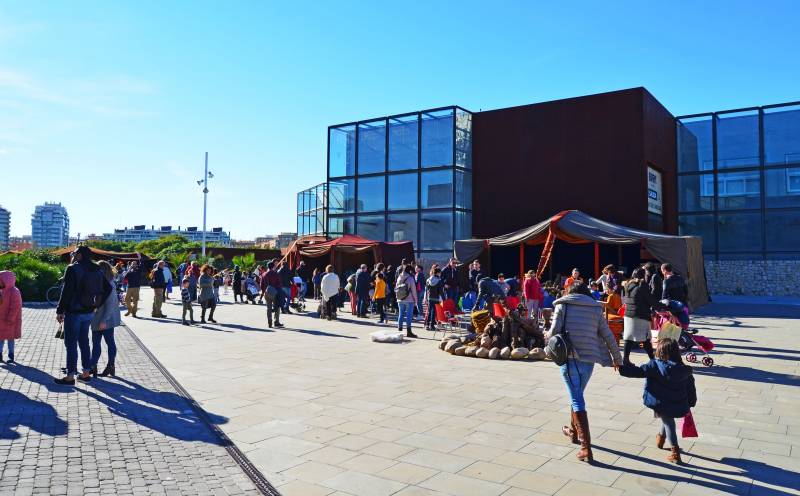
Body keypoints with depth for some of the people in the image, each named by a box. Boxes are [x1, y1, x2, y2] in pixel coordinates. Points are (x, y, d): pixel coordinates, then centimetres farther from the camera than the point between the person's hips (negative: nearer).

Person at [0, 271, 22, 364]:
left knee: (10, 337, 3)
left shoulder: (14, 292, -17)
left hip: (9, 321, -7)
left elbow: (15, 307, -21)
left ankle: (11, 356, 13)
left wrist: (10, 319, -22)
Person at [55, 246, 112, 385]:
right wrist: (97, 305, 13)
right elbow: (107, 288, 12)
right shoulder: (96, 270, 8)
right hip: (89, 312, 7)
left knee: (71, 344, 0)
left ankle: (70, 376, 4)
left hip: (73, 312, -7)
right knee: (84, 342, 15)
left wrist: (59, 311, -11)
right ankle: (86, 373, 20)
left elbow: (66, 292, -17)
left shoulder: (73, 269, -13)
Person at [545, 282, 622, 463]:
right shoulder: (595, 308, 8)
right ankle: (574, 431, 42)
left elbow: (554, 331, -7)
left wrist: (547, 336, 16)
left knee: (577, 400, -1)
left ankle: (586, 447, -7)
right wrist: (617, 358, 23)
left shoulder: (562, 306, 1)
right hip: (588, 359, 4)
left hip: (569, 358, -3)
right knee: (577, 395, 24)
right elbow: (608, 336, 11)